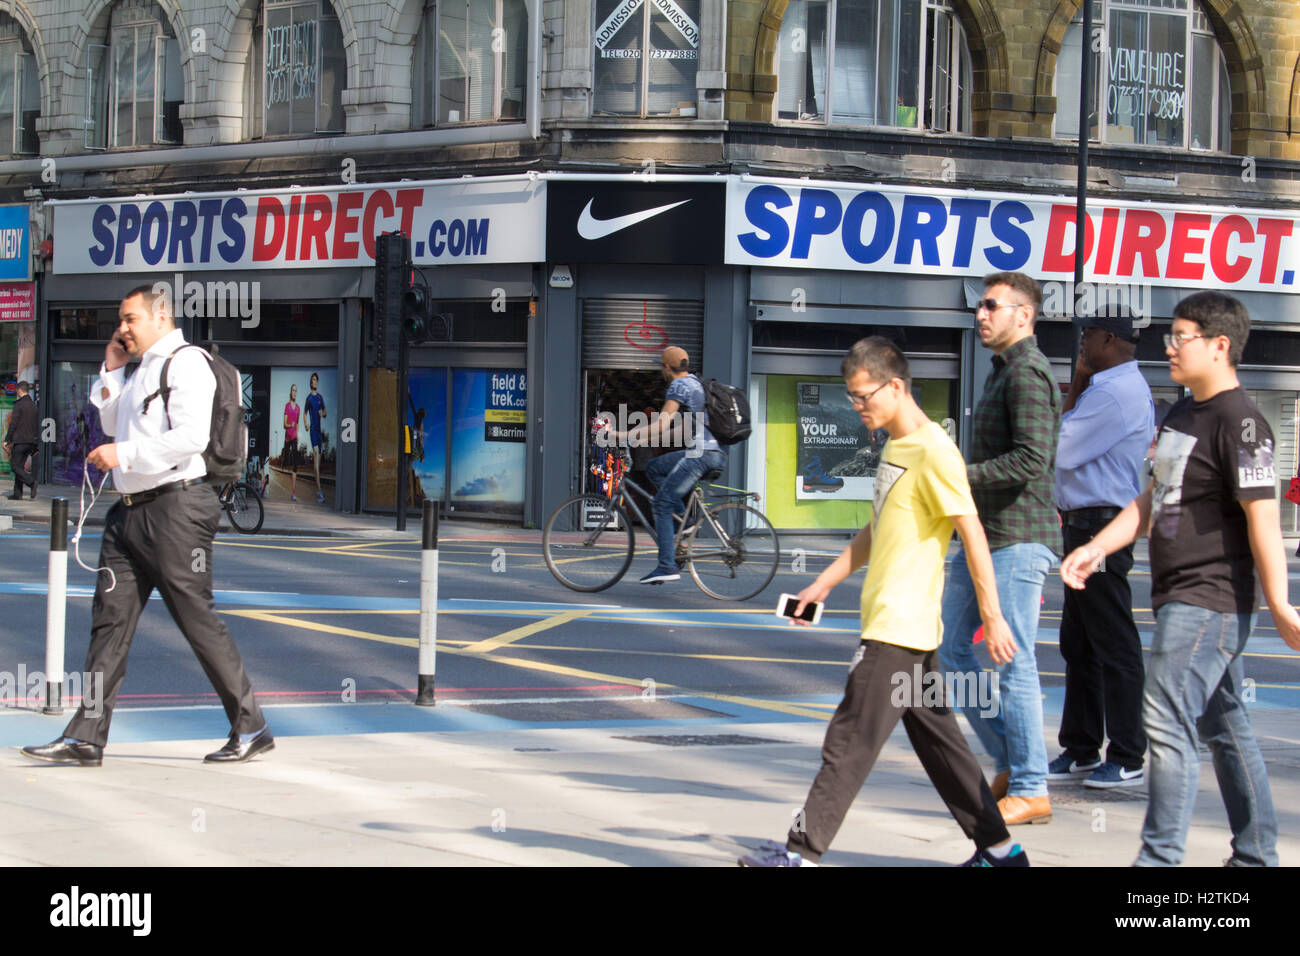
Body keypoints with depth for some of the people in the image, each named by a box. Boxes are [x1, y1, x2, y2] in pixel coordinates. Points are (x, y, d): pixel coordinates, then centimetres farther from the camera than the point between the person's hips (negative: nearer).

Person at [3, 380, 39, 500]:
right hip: (31, 441, 7)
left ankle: (31, 482, -24)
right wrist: (36, 446, 19)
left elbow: (13, 424, -13)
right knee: (20, 466, 12)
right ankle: (17, 494, 9)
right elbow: (37, 427, 15)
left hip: (20, 440, -7)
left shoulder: (18, 405, -10)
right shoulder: (34, 406, 12)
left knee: (15, 466, -4)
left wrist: (7, 440, -7)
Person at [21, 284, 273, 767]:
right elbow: (113, 424, 33)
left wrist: (124, 454, -18)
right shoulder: (142, 369, 21)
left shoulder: (186, 363, -9)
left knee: (196, 617, -5)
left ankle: (251, 728, 5)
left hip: (176, 507, -9)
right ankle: (86, 737, 4)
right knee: (110, 618, 4)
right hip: (131, 510, 9)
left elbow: (190, 436, -20)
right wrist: (111, 371, 20)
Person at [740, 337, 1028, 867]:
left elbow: (972, 534, -17)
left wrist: (992, 616, -17)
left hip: (899, 628, -10)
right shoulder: (895, 446, 15)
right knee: (937, 738, 13)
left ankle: (802, 851, -3)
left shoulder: (933, 451, -15)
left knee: (849, 741, -6)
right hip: (890, 621, 10)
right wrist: (825, 583, 21)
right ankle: (998, 847, 19)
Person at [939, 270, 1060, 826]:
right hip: (982, 537, 11)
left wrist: (959, 475, -22)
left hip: (1017, 540, -11)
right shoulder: (1002, 372, 19)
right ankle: (1010, 765, 18)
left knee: (1013, 663, -5)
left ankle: (1030, 790, 3)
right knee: (952, 649, 10)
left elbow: (1032, 459, -24)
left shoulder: (1027, 374, -14)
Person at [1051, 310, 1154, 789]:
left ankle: (1127, 759, 1)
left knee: (1114, 645, -5)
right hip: (1086, 527, 11)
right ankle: (1080, 751, 24)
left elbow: (1061, 449, -17)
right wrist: (1077, 389, 9)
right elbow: (1068, 444, 17)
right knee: (1079, 643, 16)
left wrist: (1075, 389, -5)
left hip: (1101, 528, -11)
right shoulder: (1120, 388, 17)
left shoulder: (1115, 394, -18)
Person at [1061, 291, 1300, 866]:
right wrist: (1096, 548, 9)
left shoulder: (1238, 421, -15)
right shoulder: (1182, 414, 15)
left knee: (1167, 722, -13)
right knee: (1225, 726, 15)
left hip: (1209, 601, -10)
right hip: (1181, 600, 10)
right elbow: (1153, 500, 20)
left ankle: (1160, 857, -12)